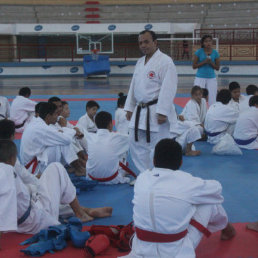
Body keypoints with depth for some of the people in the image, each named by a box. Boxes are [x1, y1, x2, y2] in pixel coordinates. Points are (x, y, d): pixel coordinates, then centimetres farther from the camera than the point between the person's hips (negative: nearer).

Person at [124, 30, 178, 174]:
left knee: (156, 147, -4)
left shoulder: (165, 61, -12)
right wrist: (130, 108, 17)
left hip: (156, 112, -8)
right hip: (139, 111, 9)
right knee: (136, 144, 12)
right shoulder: (140, 62, 15)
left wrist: (162, 112, -22)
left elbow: (168, 89, -18)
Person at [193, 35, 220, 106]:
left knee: (212, 100, 3)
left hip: (212, 78, 2)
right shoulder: (199, 52, -4)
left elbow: (217, 68, 5)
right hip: (200, 78, -2)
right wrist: (204, 62, -16)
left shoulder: (215, 53, 1)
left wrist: (211, 63, -13)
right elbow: (194, 66, -4)